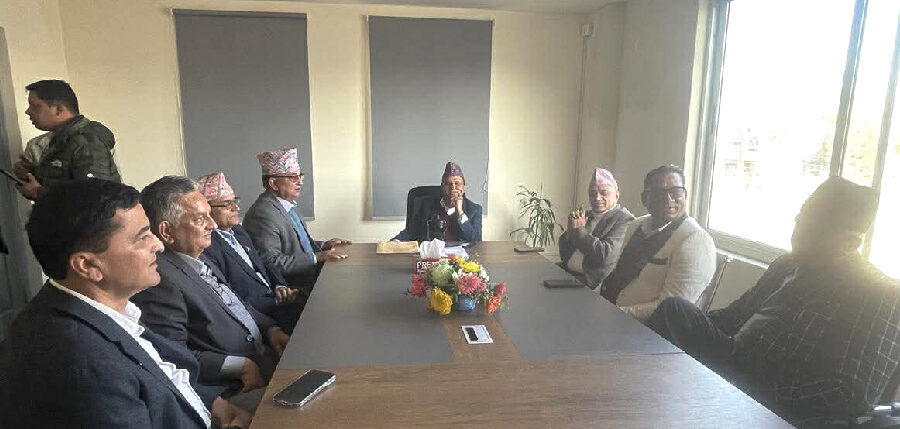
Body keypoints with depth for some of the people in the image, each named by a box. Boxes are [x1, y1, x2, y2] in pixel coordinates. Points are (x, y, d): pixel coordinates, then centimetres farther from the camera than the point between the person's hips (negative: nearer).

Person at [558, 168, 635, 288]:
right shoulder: (586, 216, 15)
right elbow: (564, 254, 13)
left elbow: (605, 256, -21)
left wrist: (580, 230, -9)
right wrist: (571, 230, -5)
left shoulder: (625, 219, -6)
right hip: (567, 274, 7)